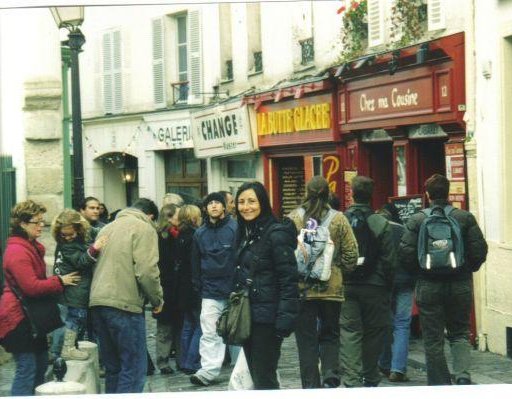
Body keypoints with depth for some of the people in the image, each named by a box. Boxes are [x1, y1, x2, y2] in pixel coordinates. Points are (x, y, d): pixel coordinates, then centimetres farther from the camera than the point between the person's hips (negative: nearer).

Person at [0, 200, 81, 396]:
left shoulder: (33, 247, 15)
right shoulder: (17, 251, -19)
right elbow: (31, 287, -25)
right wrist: (60, 281, -15)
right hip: (19, 318, -10)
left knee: (41, 364, 15)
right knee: (27, 368, -10)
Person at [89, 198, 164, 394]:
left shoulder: (108, 228, 22)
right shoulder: (144, 228, -3)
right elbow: (146, 271, -13)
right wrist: (157, 299, 0)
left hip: (98, 302, 8)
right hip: (124, 304, -8)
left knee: (113, 366, 15)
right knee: (134, 367, -4)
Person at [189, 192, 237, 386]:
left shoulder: (235, 229, -4)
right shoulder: (200, 233, 10)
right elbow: (196, 263, 14)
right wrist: (198, 288, 7)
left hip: (233, 290, -3)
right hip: (210, 292, 3)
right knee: (209, 333, -2)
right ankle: (208, 370, -2)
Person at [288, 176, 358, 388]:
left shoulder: (293, 219, -4)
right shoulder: (339, 219, -2)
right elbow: (351, 255, -1)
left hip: (301, 288, -1)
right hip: (332, 288, 1)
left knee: (306, 339, 7)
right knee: (330, 335, 15)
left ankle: (311, 386, 7)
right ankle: (330, 377, -4)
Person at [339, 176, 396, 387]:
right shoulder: (381, 224, -6)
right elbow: (389, 260, -5)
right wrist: (387, 287, 6)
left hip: (346, 285, 0)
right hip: (374, 287, 0)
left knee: (349, 333, 0)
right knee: (373, 332, 11)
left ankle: (352, 380, -10)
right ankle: (370, 379, 20)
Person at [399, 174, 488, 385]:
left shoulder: (416, 220, -5)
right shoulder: (465, 218, -2)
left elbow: (406, 254, -9)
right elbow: (480, 250, -5)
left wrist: (420, 271, 9)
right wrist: (467, 270, 12)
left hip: (429, 287, -1)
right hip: (460, 286, 1)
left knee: (433, 340, 8)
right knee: (460, 333, 14)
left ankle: (439, 386, 10)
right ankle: (463, 373, -8)